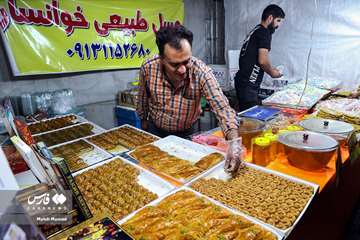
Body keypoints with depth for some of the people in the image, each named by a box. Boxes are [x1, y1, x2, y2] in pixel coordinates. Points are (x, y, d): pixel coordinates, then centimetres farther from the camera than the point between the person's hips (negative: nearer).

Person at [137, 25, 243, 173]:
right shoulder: (148, 69, -24)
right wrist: (143, 120, 10)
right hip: (155, 130, 2)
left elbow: (222, 107, -35)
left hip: (187, 133, -1)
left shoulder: (201, 72, -30)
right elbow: (143, 98, -4)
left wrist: (234, 140, -51)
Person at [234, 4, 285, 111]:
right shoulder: (264, 32, -8)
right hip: (248, 84, -10)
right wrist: (272, 72, 1)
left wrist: (270, 69, 19)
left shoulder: (255, 31, 21)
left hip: (243, 81, 10)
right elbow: (263, 60, -18)